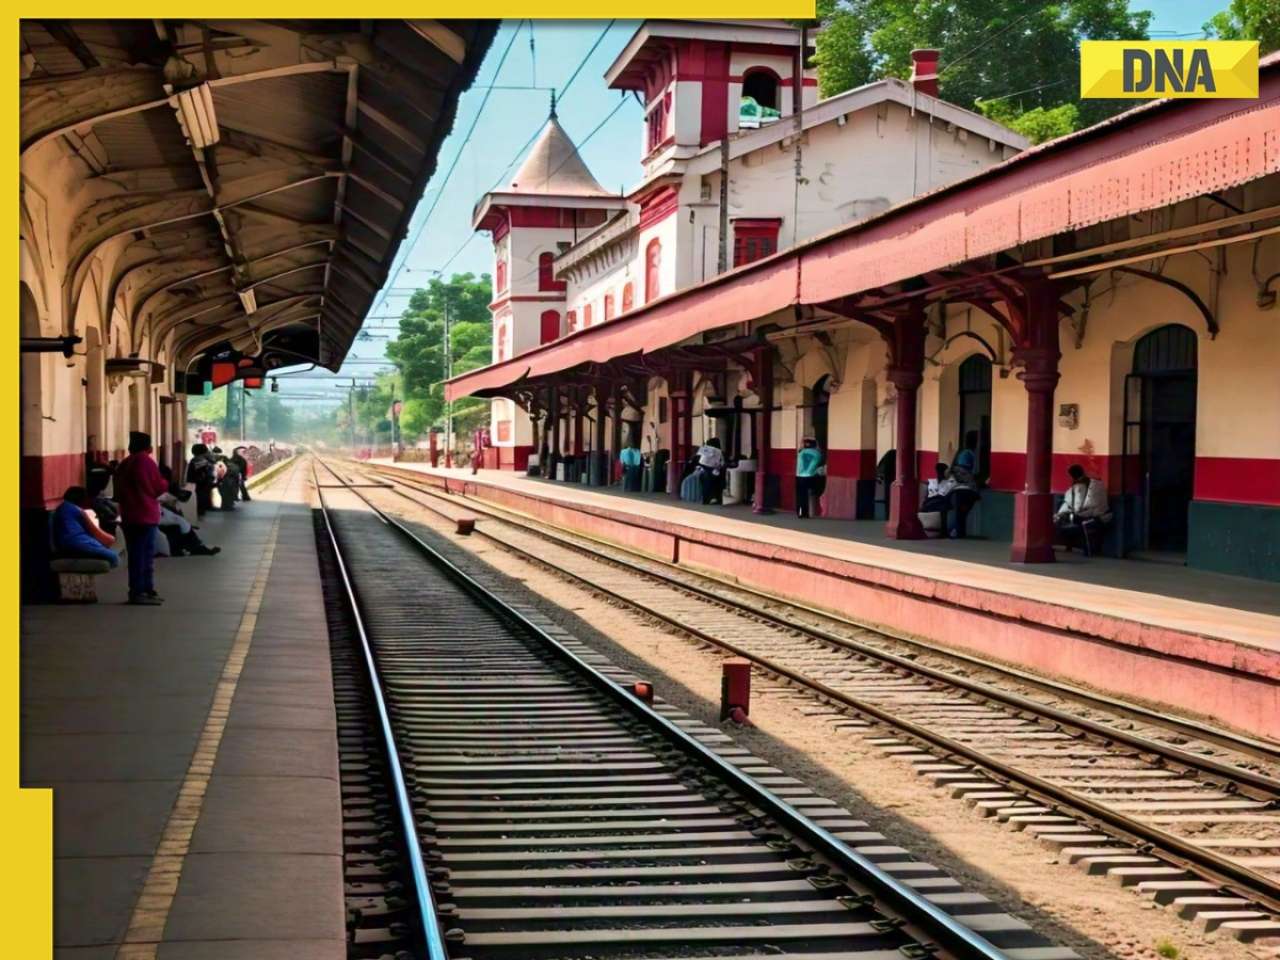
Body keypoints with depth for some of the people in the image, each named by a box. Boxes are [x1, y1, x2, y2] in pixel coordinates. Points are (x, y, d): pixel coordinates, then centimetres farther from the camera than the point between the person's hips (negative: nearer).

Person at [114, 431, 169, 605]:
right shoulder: (146, 462, -10)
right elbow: (158, 487, -6)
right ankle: (140, 592, -5)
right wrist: (165, 483, 12)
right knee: (146, 554, -4)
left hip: (128, 515, 7)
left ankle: (137, 590, 14)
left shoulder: (123, 465, 11)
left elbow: (118, 492, 17)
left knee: (135, 554, 11)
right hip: (146, 514, -7)